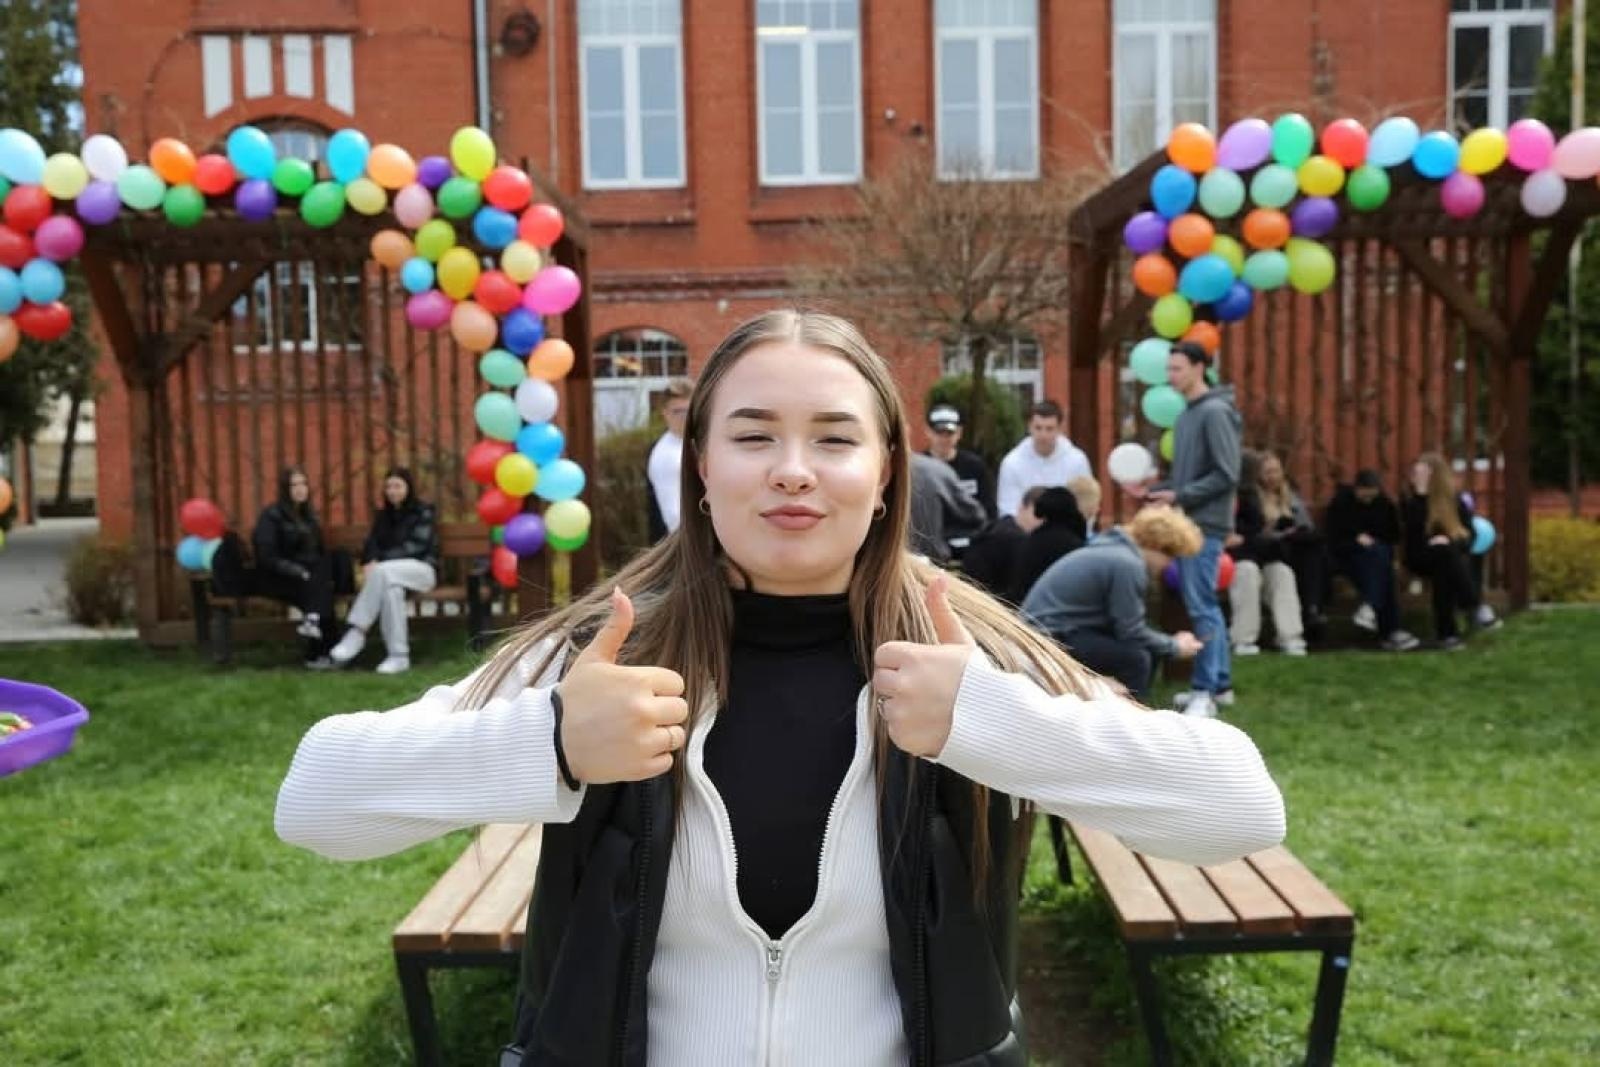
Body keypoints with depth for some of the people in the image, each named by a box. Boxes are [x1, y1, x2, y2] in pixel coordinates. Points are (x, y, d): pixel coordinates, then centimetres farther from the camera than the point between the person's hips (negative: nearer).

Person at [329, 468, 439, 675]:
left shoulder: (423, 512, 3)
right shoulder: (383, 516, 20)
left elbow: (417, 546, -11)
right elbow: (371, 545, 8)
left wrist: (379, 563, -20)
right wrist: (369, 563, -17)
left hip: (422, 569, -4)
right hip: (391, 573, 4)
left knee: (382, 572, -36)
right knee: (391, 588, -36)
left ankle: (356, 633, -38)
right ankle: (398, 656, -42)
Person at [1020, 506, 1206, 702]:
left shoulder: (1119, 550, 10)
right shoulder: (1127, 564, -19)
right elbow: (1131, 632, -15)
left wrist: (1171, 640, 10)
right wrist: (1175, 646, 0)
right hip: (1049, 634, -10)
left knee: (1149, 647, 9)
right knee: (1135, 658, -18)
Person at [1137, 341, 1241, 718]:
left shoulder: (1215, 412, -12)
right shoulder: (1188, 414, 16)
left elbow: (1227, 475, -17)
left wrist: (1178, 496, -17)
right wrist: (1154, 489, 7)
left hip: (1205, 526, -9)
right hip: (1188, 524, 9)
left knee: (1201, 607, -7)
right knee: (1205, 605, 13)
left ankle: (1205, 691, -2)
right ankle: (1220, 684, 21)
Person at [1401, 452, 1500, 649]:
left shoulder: (1455, 499, 4)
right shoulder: (1409, 500, -1)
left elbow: (1469, 535, 3)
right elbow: (1414, 533, -20)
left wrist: (1451, 541, -20)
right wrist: (1421, 494, -23)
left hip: (1450, 558, 2)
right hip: (1421, 558, -2)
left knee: (1444, 572, -36)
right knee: (1444, 553, -36)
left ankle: (1447, 632, -38)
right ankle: (1475, 607, -38)